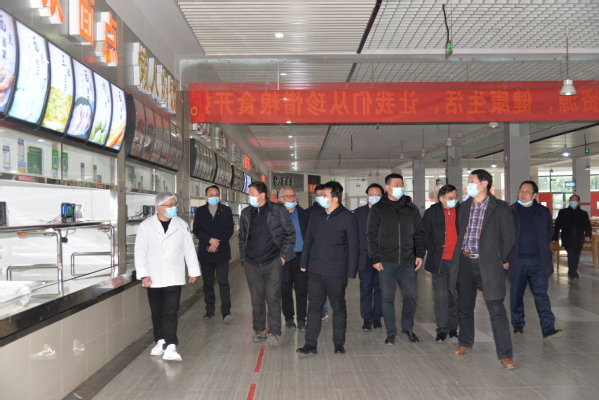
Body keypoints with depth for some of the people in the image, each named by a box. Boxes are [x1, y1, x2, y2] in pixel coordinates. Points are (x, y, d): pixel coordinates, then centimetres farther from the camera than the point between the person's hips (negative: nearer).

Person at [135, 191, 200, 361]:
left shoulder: (182, 225, 2)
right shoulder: (146, 226, -2)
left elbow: (189, 250, 7)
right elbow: (140, 252, -1)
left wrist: (193, 270, 8)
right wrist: (143, 274, -7)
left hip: (174, 278, -1)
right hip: (153, 278, 1)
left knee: (171, 312, -7)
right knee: (157, 313, 11)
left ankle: (170, 347, -7)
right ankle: (160, 341, 27)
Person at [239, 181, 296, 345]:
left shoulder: (278, 211, -4)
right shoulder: (246, 213, 8)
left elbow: (290, 233, 0)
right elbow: (242, 238, 16)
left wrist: (283, 256, -4)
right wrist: (243, 258, 9)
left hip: (273, 263, -4)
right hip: (251, 264, 4)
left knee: (273, 298, -3)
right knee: (256, 299, 10)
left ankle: (274, 332, 8)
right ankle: (259, 330, 22)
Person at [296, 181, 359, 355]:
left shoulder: (348, 218, -6)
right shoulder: (316, 215, 7)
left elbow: (352, 247, -4)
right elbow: (308, 240, 14)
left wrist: (351, 272, -6)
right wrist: (304, 263, 11)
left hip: (336, 273, -4)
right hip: (315, 271, 4)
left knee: (338, 308, 9)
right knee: (313, 307, 6)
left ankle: (339, 344, 22)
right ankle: (311, 345, 13)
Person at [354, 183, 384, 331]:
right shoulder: (359, 212, 6)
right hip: (365, 256, 1)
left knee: (379, 288, 9)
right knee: (365, 288, 3)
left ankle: (376, 317, 22)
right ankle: (367, 319, 11)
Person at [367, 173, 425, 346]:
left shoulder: (411, 209, 9)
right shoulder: (378, 209, 1)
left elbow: (419, 233, 11)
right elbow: (372, 235, 0)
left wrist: (420, 254, 1)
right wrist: (375, 259, -6)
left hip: (408, 261, 2)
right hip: (386, 262, -2)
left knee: (410, 296, 5)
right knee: (388, 298, 4)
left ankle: (407, 328, 25)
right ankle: (391, 332, 16)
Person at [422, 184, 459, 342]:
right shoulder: (431, 212, 2)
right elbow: (425, 234, 7)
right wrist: (433, 251, 1)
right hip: (440, 261, -1)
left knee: (455, 296, 10)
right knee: (441, 295, 0)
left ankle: (453, 328, 22)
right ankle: (442, 329, 9)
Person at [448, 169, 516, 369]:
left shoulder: (500, 208, -4)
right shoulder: (464, 207, 11)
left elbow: (509, 237, -2)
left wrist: (500, 259, 1)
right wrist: (461, 255, 14)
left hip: (487, 264, -5)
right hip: (465, 262, 5)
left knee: (496, 310, -7)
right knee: (464, 307, 15)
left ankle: (505, 355, 1)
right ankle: (465, 342, 34)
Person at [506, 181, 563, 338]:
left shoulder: (544, 212, 7)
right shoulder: (510, 211, 2)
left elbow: (550, 231, 18)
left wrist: (542, 245, 8)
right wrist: (509, 251, 1)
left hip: (538, 260, 0)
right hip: (516, 260, 0)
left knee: (541, 294, -2)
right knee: (516, 294, 8)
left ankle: (548, 328, -2)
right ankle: (517, 325, 19)